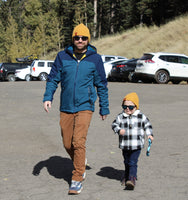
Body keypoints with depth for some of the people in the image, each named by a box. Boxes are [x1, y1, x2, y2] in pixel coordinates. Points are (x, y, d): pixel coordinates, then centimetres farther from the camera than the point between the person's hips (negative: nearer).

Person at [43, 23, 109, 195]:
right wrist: (48, 97, -7)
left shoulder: (95, 58, 1)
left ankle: (77, 180, -2)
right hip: (66, 108, 3)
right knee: (68, 144, 8)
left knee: (78, 142, -14)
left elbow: (101, 85, 7)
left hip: (85, 106, -3)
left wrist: (104, 109, 10)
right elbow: (53, 78, 8)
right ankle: (81, 165, 38)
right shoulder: (62, 56, 3)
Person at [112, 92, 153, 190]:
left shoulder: (141, 116, 0)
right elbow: (114, 125, 0)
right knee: (127, 162, 18)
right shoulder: (120, 117, 0)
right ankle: (126, 176, 37)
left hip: (136, 145, -3)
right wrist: (119, 130, -20)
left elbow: (147, 125, 10)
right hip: (124, 145, 3)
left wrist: (149, 134, -3)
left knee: (133, 163, -10)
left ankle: (132, 179, -12)